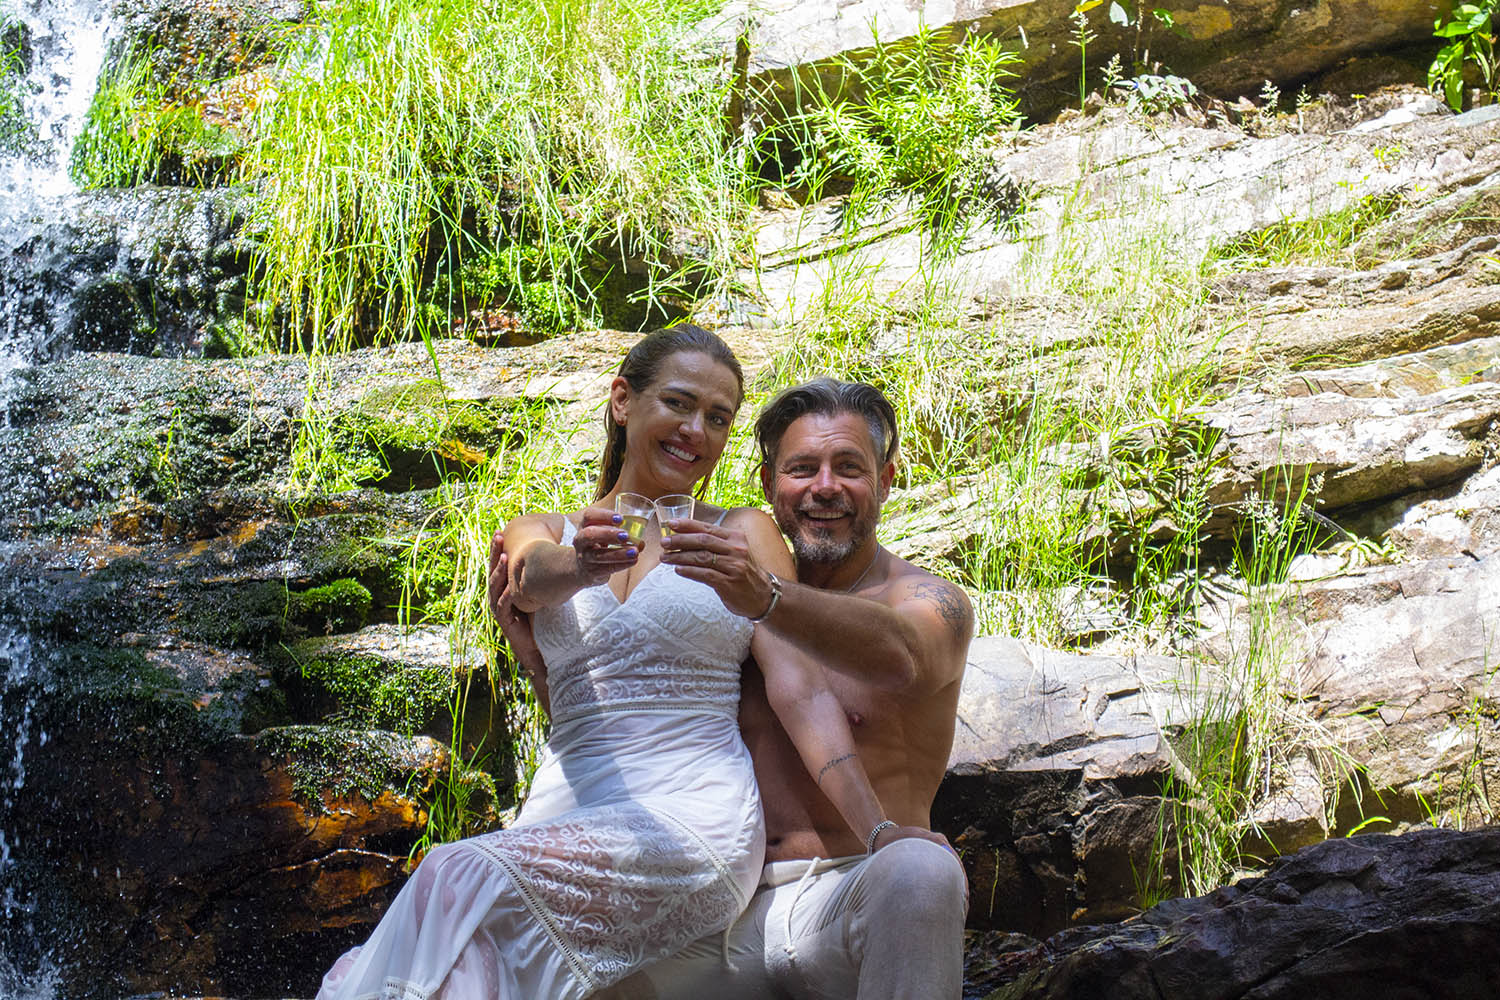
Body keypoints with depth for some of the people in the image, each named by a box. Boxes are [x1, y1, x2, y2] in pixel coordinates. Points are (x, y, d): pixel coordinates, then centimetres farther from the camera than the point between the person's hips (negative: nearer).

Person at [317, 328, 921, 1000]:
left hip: (692, 825, -3)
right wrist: (577, 567, -34)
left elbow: (800, 691, 0)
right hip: (565, 815, 3)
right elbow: (533, 577, -9)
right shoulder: (541, 536, 16)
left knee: (464, 877, -28)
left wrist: (878, 831, -13)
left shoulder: (741, 534, 10)